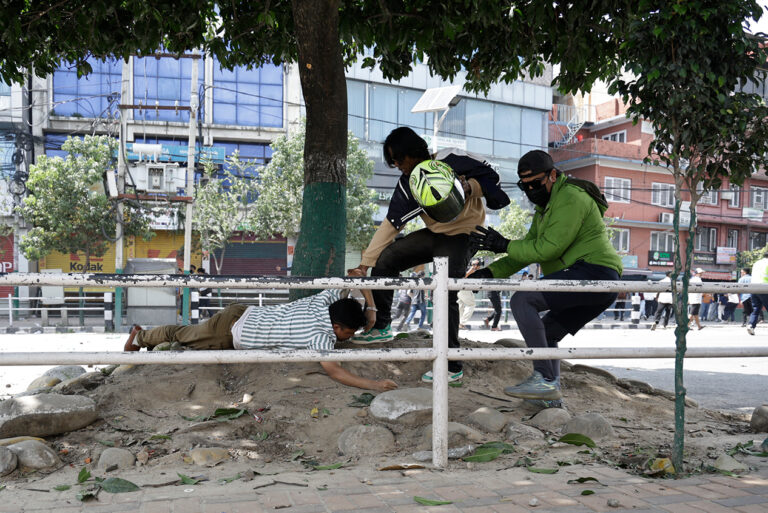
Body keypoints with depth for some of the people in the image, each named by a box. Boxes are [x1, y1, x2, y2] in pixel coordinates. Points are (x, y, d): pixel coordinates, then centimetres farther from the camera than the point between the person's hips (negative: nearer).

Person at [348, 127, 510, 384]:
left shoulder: (449, 163, -20)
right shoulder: (406, 185, -1)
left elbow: (490, 177, -14)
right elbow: (390, 224, -2)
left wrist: (469, 187, -36)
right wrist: (365, 262, -6)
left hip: (464, 235, -7)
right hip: (435, 234, 7)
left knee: (445, 293, -22)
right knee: (385, 259, -2)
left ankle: (452, 367, -15)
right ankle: (381, 327, 12)